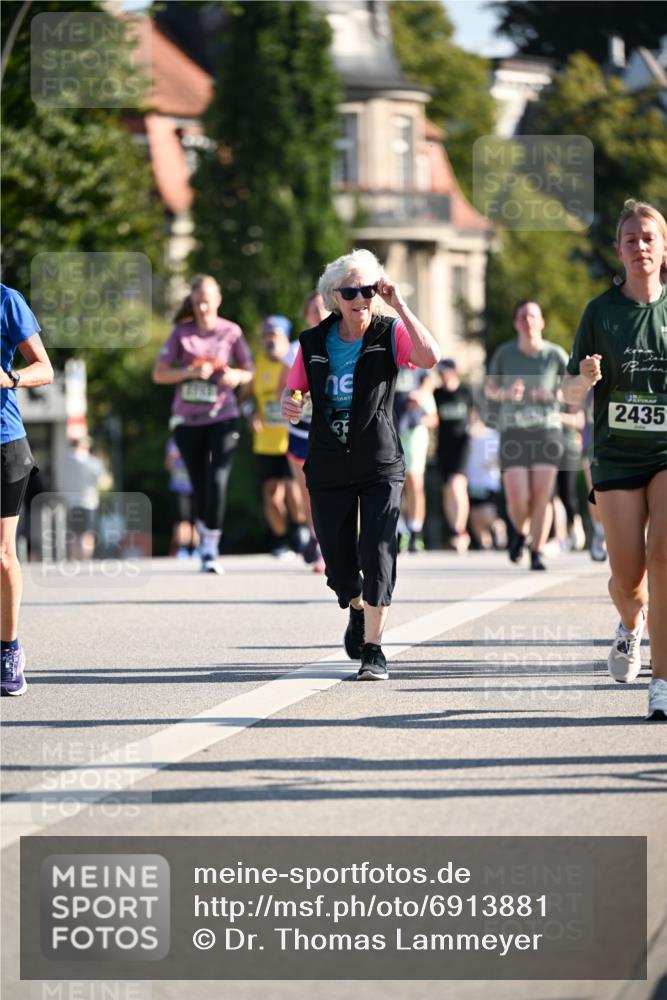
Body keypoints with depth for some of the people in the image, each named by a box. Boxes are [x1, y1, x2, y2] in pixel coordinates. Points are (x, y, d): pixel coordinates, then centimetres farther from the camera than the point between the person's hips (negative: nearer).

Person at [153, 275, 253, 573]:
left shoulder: (231, 332, -1)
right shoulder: (182, 333, 0)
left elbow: (248, 372, 8)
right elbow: (159, 374, -1)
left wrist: (236, 376, -15)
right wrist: (190, 372, -16)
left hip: (223, 417, -1)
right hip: (188, 421, 1)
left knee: (218, 481, -16)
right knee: (201, 487, 6)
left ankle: (211, 548, -12)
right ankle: (206, 542, 26)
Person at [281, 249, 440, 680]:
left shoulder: (390, 334, -7)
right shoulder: (314, 343, 2)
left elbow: (429, 357, -26)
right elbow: (294, 389, 12)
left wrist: (400, 305, -26)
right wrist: (289, 403, -12)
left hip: (380, 466, -3)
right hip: (328, 469, 3)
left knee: (377, 553, -15)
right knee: (339, 564, 4)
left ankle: (373, 648, -7)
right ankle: (358, 610, 38)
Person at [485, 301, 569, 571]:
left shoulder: (555, 354, -3)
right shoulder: (505, 353, -1)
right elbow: (489, 388, 12)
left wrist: (553, 395, -13)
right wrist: (505, 393, -11)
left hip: (547, 430, 0)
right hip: (513, 433, 0)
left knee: (542, 496, -9)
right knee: (518, 500, -9)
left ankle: (537, 554, 1)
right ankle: (519, 531, 25)